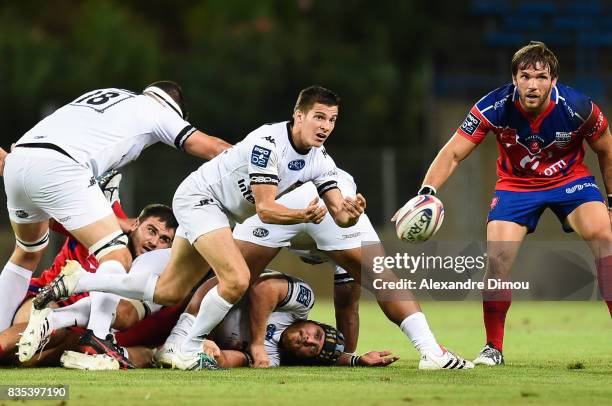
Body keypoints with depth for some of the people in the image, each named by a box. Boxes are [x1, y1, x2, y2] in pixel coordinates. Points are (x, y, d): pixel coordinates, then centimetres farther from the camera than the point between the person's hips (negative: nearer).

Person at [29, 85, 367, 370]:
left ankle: (76, 282, 20)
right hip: (199, 196, -9)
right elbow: (265, 209, -28)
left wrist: (349, 211, -30)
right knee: (237, 279, -27)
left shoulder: (320, 160, -4)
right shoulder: (269, 143, -28)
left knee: (167, 293, 9)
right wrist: (303, 215, -43)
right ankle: (190, 352, -8)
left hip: (221, 212, 9)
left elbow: (340, 215, -8)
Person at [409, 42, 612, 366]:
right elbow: (453, 153, -22)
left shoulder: (578, 108, -25)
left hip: (570, 178, 0)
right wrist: (426, 192, -37)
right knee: (497, 258, -17)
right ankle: (493, 349, 1)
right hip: (515, 184, 0)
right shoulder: (494, 107, -26)